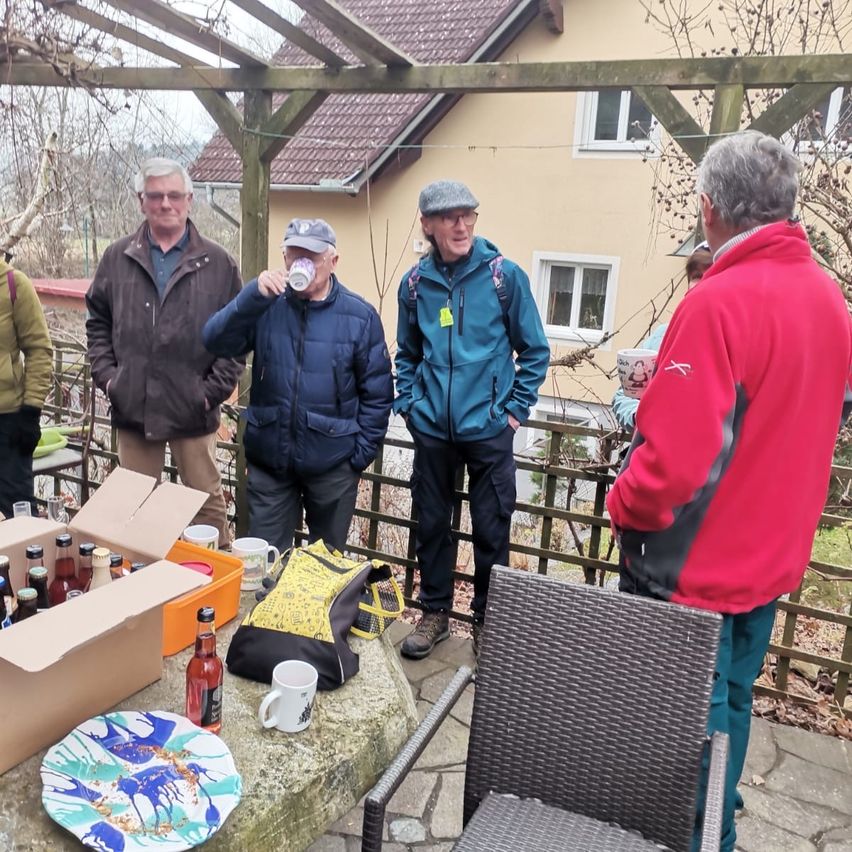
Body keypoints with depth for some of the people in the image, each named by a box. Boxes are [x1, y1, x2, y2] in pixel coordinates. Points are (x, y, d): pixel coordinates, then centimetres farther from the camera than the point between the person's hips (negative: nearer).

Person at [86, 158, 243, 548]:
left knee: (207, 503, 9)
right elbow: (97, 322, 13)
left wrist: (216, 387, -8)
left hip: (194, 412, -2)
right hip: (132, 409, 3)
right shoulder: (117, 258, 6)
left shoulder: (218, 263, -1)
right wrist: (106, 375, 2)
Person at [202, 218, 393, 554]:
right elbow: (216, 342, -13)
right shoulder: (267, 306, 0)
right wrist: (254, 295, -25)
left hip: (332, 463, -1)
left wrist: (361, 454, -4)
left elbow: (377, 393, -2)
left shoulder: (359, 315, -5)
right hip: (268, 458, 2)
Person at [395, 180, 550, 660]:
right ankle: (435, 612, 32)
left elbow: (534, 351, 1)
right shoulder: (416, 283, 3)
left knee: (491, 529, 6)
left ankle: (488, 619, 27)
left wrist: (516, 409, -3)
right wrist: (408, 404, 8)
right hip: (431, 428, 3)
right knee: (431, 524, 13)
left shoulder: (504, 276, -5)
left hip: (488, 428, -3)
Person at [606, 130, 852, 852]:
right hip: (772, 556, 8)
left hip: (696, 565, -8)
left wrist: (624, 507, -9)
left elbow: (675, 456, -29)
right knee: (731, 701, 24)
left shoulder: (719, 303, -24)